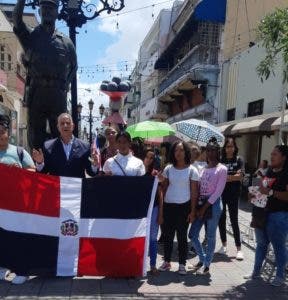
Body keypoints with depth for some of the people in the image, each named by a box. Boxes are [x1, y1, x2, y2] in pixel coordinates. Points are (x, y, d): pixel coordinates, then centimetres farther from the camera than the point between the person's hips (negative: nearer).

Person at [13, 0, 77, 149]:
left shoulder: (65, 41, 13)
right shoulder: (30, 36, 10)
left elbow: (73, 66, 21)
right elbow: (16, 19, -7)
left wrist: (65, 84, 9)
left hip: (58, 95, 1)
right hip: (36, 93, -1)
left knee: (60, 135, 5)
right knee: (35, 136, 2)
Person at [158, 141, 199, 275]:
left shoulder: (192, 170, -3)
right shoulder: (168, 169, 5)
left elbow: (194, 192, -3)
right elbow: (164, 188, 9)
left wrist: (192, 210, -6)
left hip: (183, 207, -3)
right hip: (168, 205, 3)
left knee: (182, 236, 6)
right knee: (167, 235, 9)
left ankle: (182, 264, 18)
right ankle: (167, 261, 24)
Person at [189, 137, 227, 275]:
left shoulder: (222, 169, -6)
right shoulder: (203, 168, 12)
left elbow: (218, 191, -12)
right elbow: (198, 188, 9)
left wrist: (204, 208, -13)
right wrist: (197, 206, -2)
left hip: (213, 204, -6)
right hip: (201, 203, 6)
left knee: (210, 236, 4)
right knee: (192, 234, 7)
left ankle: (207, 265, 19)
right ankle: (202, 259, 27)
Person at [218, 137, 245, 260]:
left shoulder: (239, 160, 1)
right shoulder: (220, 160, 2)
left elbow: (240, 176, -10)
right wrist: (233, 176, -13)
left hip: (233, 194, -2)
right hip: (220, 193, 2)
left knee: (234, 220, 0)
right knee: (221, 219, 9)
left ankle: (238, 248, 8)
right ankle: (224, 245, 25)